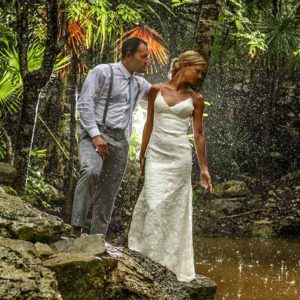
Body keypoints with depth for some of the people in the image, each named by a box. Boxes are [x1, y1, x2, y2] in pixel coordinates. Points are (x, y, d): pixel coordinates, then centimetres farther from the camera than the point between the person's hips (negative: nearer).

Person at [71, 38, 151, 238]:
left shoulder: (139, 84, 15)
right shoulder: (103, 72, -4)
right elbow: (85, 103, -11)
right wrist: (95, 135, -22)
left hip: (120, 140, 7)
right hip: (94, 134, -7)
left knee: (108, 195, 5)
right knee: (92, 170, -35)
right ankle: (76, 227, -32)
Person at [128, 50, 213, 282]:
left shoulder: (196, 99, 5)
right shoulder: (157, 90, 6)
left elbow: (198, 134, 7)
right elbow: (149, 124, 11)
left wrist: (204, 168, 5)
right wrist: (142, 155, 10)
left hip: (180, 157, 0)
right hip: (156, 155, 0)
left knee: (175, 210, 0)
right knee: (154, 204, -5)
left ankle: (172, 263, 7)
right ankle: (148, 258, 5)